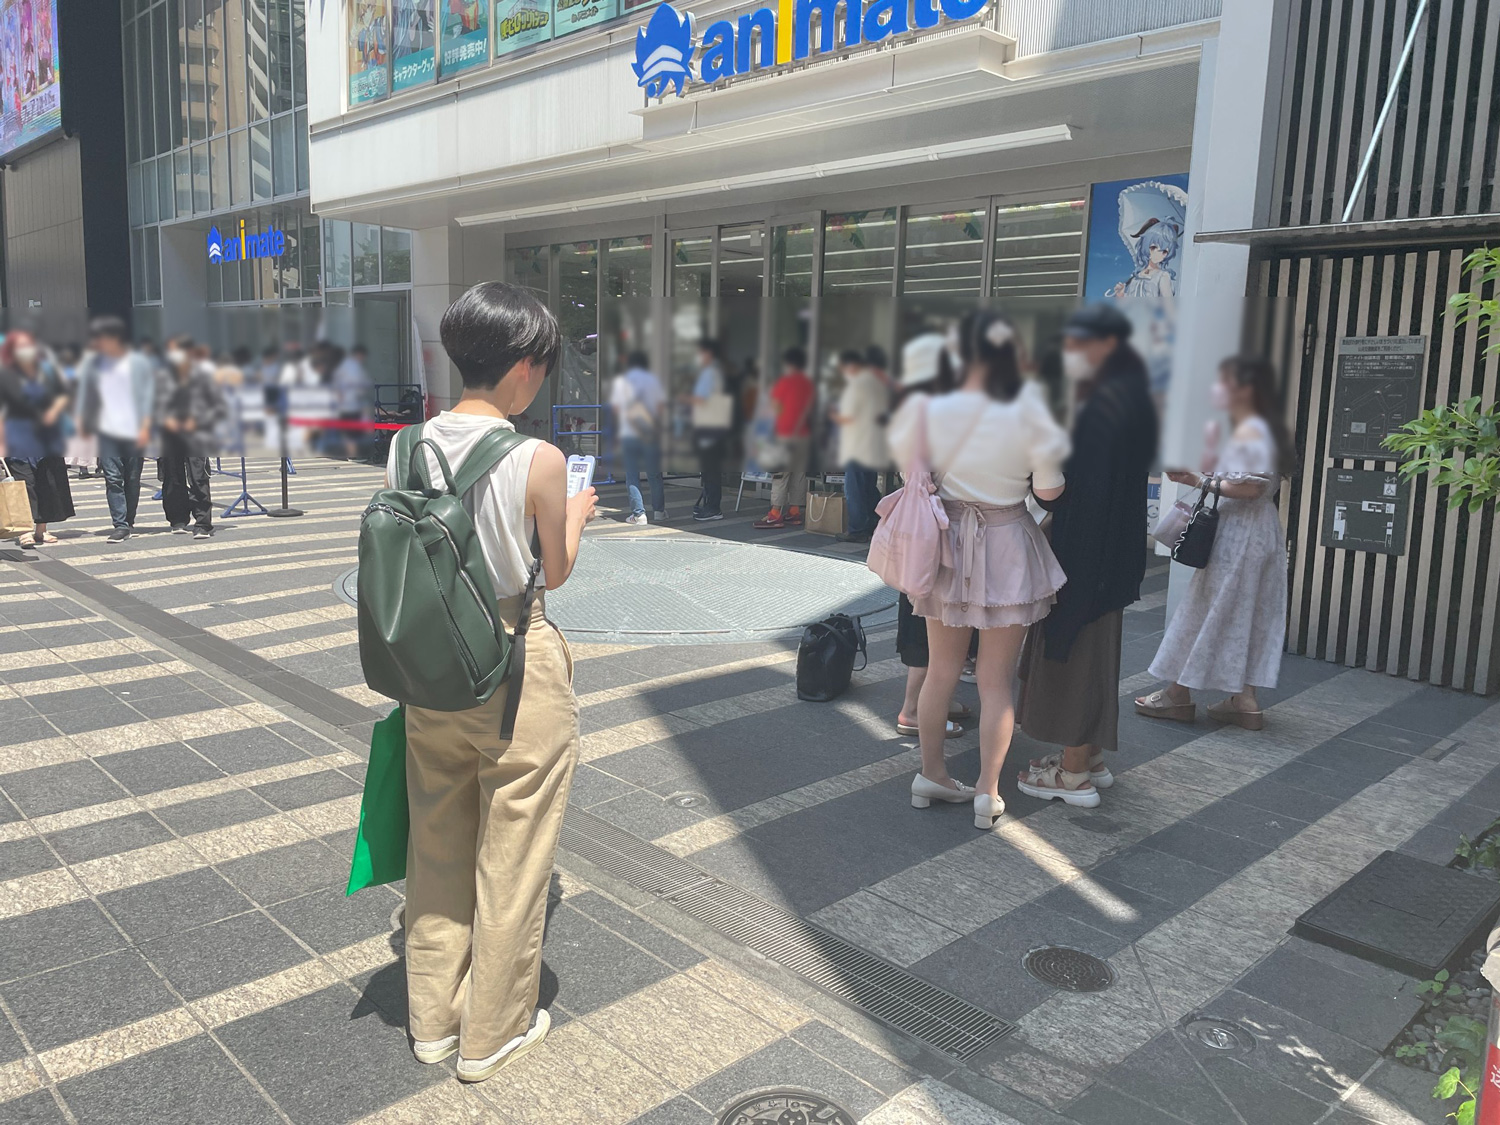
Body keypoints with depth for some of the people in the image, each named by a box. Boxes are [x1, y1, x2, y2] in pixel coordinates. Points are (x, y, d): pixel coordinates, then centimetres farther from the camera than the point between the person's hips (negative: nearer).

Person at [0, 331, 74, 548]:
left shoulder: (48, 371, 5)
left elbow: (63, 395, 15)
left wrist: (54, 411, -6)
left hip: (48, 435, 4)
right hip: (19, 437, -4)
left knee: (49, 480, 7)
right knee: (24, 481, -10)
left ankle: (41, 530, 18)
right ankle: (27, 530, -11)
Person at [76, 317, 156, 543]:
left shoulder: (139, 363, 1)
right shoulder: (92, 365, 9)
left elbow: (147, 395, -1)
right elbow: (85, 395, 14)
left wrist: (145, 427, -8)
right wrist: (83, 422, 6)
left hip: (134, 431, -2)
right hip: (107, 431, 2)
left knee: (132, 479, 6)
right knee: (113, 478, -8)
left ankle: (129, 521, 22)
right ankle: (120, 525, -8)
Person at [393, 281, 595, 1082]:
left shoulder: (408, 448, -4)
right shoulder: (539, 460, -19)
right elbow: (555, 572, -6)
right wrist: (576, 513, 11)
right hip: (517, 670, -5)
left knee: (437, 847, 20)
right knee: (510, 857, 12)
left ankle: (434, 1019, 37)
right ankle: (493, 1034, 28)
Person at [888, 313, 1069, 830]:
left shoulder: (933, 411, -10)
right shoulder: (1027, 415, -15)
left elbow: (911, 468, 2)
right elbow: (1049, 490, -8)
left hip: (948, 547, 2)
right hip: (1007, 548, -2)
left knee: (942, 671, 17)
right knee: (996, 681, 8)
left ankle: (931, 774, 30)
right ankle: (987, 792, 14)